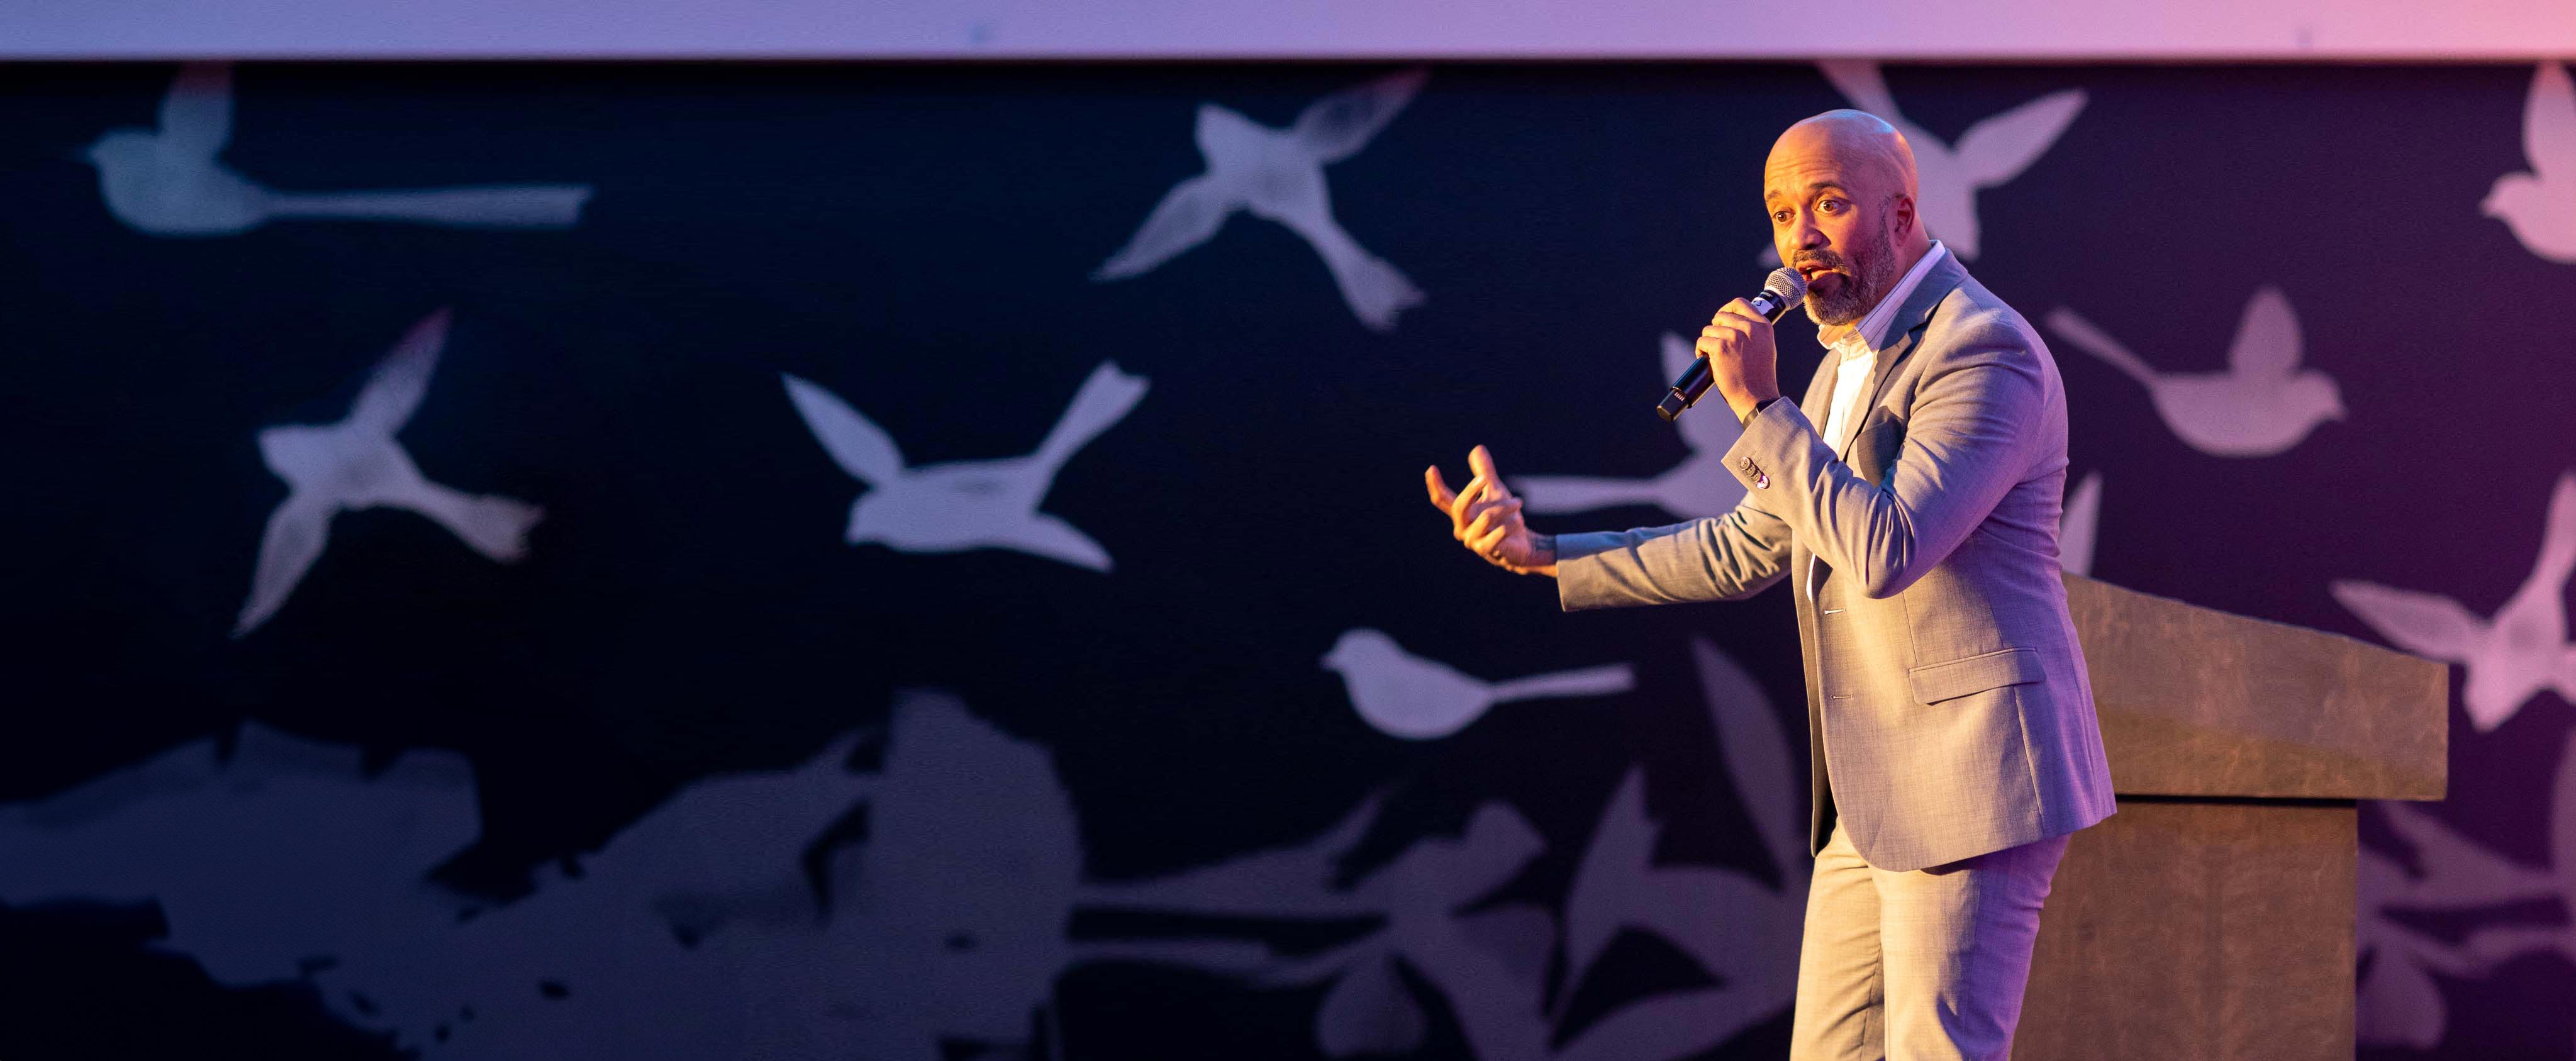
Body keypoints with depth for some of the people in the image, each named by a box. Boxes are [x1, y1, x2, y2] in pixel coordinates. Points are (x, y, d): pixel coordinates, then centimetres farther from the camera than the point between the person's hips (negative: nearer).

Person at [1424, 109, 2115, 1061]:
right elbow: (1746, 552, 23)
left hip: (1969, 784, -10)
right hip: (1873, 802, 10)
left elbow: (1884, 552, -26)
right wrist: (1539, 554, 17)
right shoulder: (1849, 368, 16)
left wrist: (1760, 405, -21)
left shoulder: (1983, 351, -15)